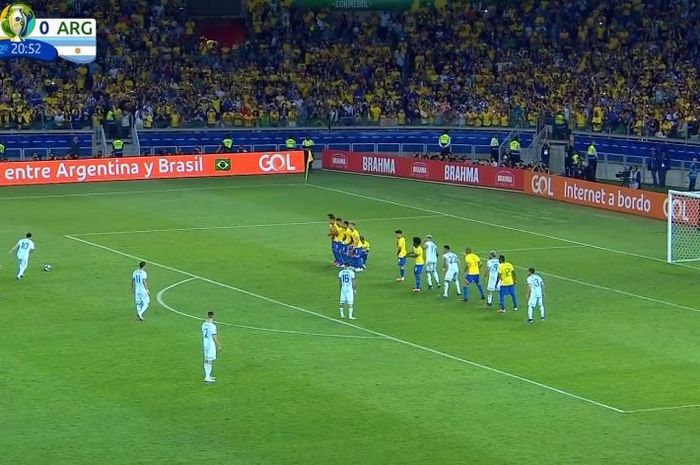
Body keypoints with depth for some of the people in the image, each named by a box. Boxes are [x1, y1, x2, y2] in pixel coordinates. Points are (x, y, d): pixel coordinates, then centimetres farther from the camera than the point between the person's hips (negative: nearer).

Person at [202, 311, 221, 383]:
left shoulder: (204, 325, 4)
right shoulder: (212, 326, -19)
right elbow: (214, 337, -19)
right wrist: (219, 345, -9)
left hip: (205, 344, 8)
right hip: (211, 344, -8)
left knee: (206, 360, 15)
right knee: (210, 361, -4)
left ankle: (207, 376, 24)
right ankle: (207, 377, -5)